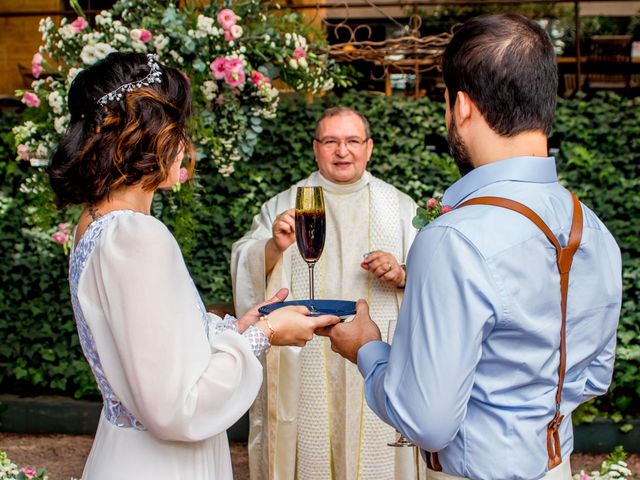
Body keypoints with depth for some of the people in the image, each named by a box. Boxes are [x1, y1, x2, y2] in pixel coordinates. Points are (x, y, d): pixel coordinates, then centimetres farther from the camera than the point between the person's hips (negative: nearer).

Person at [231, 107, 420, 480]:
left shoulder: (399, 207, 10)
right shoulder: (285, 205, 7)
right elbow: (248, 270, -3)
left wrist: (402, 276, -14)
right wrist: (275, 248, -24)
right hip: (306, 367, 0)